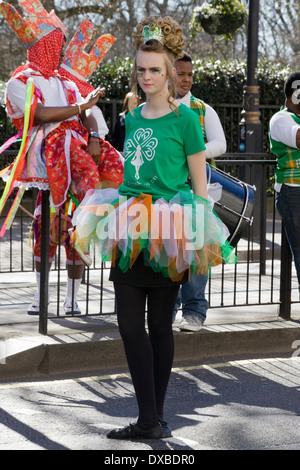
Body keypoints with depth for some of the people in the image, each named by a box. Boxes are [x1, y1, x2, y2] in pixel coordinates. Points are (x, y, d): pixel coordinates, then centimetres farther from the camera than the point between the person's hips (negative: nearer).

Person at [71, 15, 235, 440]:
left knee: (160, 323, 2)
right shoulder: (132, 117, 12)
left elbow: (199, 182, -5)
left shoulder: (185, 119, -6)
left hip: (169, 234, -6)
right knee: (129, 322, 0)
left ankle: (154, 419, 9)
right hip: (131, 230, 6)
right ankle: (149, 421, 5)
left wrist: (199, 238, -8)